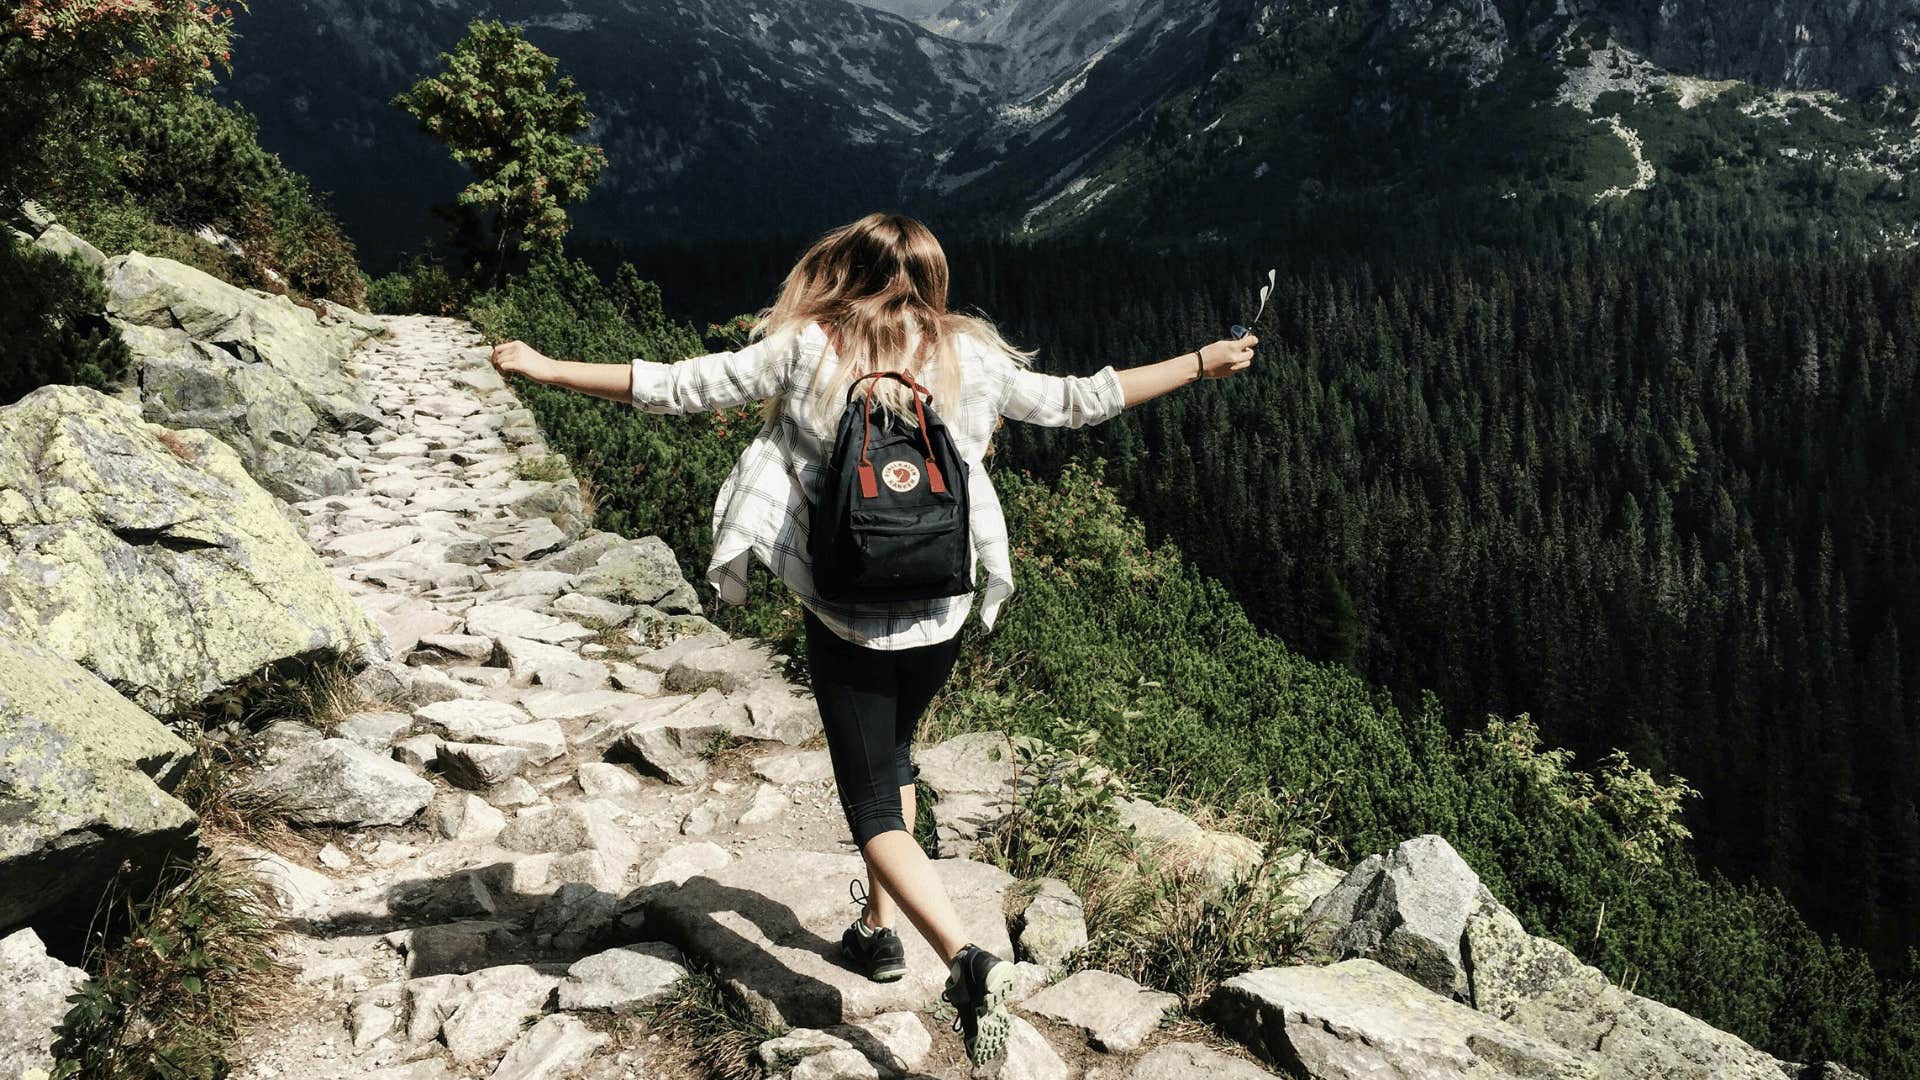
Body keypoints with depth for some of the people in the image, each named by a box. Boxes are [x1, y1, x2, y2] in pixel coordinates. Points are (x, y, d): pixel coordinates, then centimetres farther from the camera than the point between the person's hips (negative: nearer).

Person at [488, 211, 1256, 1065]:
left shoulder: (806, 352, -7)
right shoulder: (970, 359, -2)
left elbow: (675, 387, -7)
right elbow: (1078, 401, 5)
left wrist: (544, 367, 4)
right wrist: (1201, 364, 18)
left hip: (845, 616, -3)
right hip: (942, 611, 4)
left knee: (873, 809, 4)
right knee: (892, 754, 28)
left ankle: (966, 958, -16)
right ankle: (880, 927, 34)